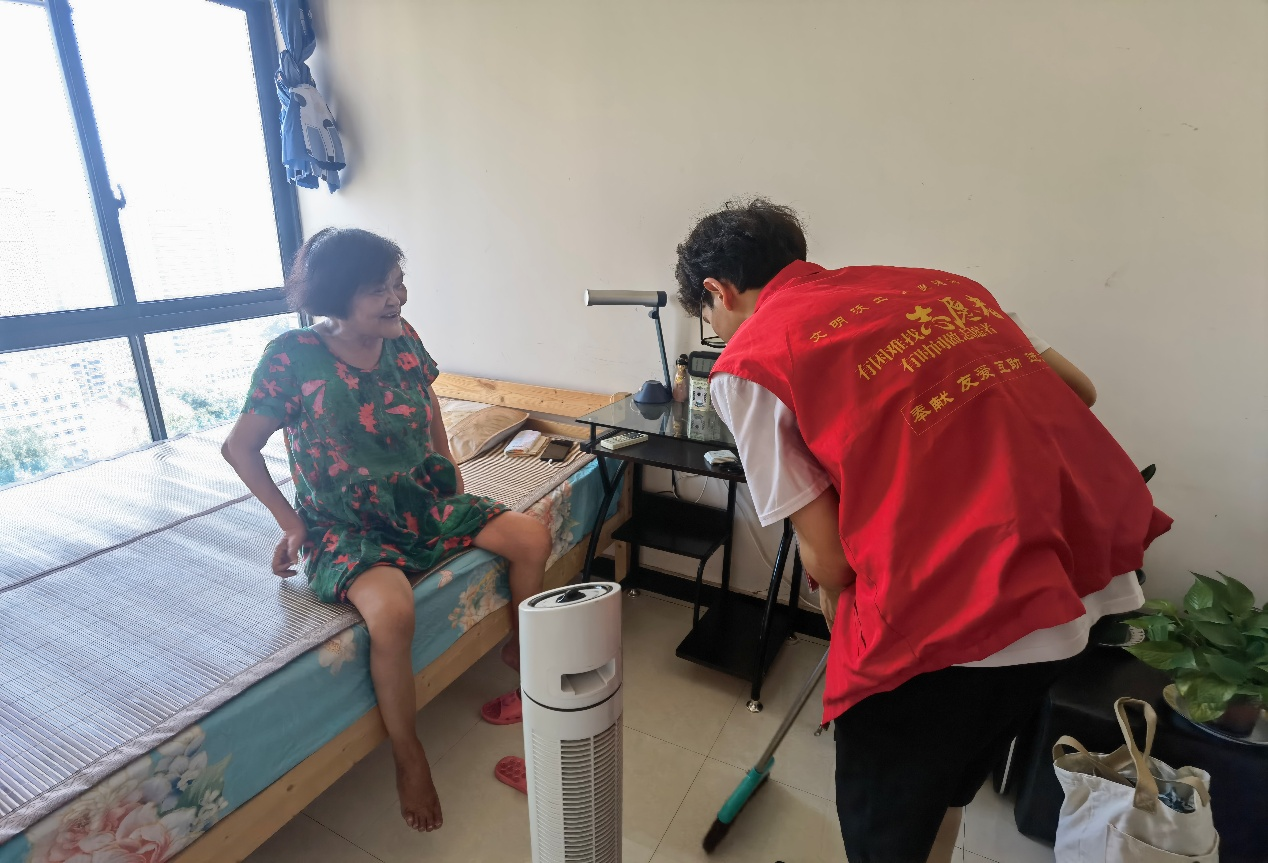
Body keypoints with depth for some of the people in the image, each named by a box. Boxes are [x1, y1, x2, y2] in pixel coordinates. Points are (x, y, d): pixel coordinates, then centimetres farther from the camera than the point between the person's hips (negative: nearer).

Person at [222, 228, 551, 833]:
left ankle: (519, 656, 18)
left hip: (423, 502, 5)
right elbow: (239, 447, -5)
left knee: (532, 539, -9)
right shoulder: (293, 357, -15)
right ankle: (409, 756, -7)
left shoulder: (403, 340, -1)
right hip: (345, 527, -5)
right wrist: (292, 523, -7)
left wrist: (455, 489, 5)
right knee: (392, 610, -35)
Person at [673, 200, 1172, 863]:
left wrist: (844, 633, 15)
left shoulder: (748, 364, -3)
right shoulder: (934, 283, 16)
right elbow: (1077, 389, 20)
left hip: (951, 609, -8)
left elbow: (825, 555, -5)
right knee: (940, 790, 32)